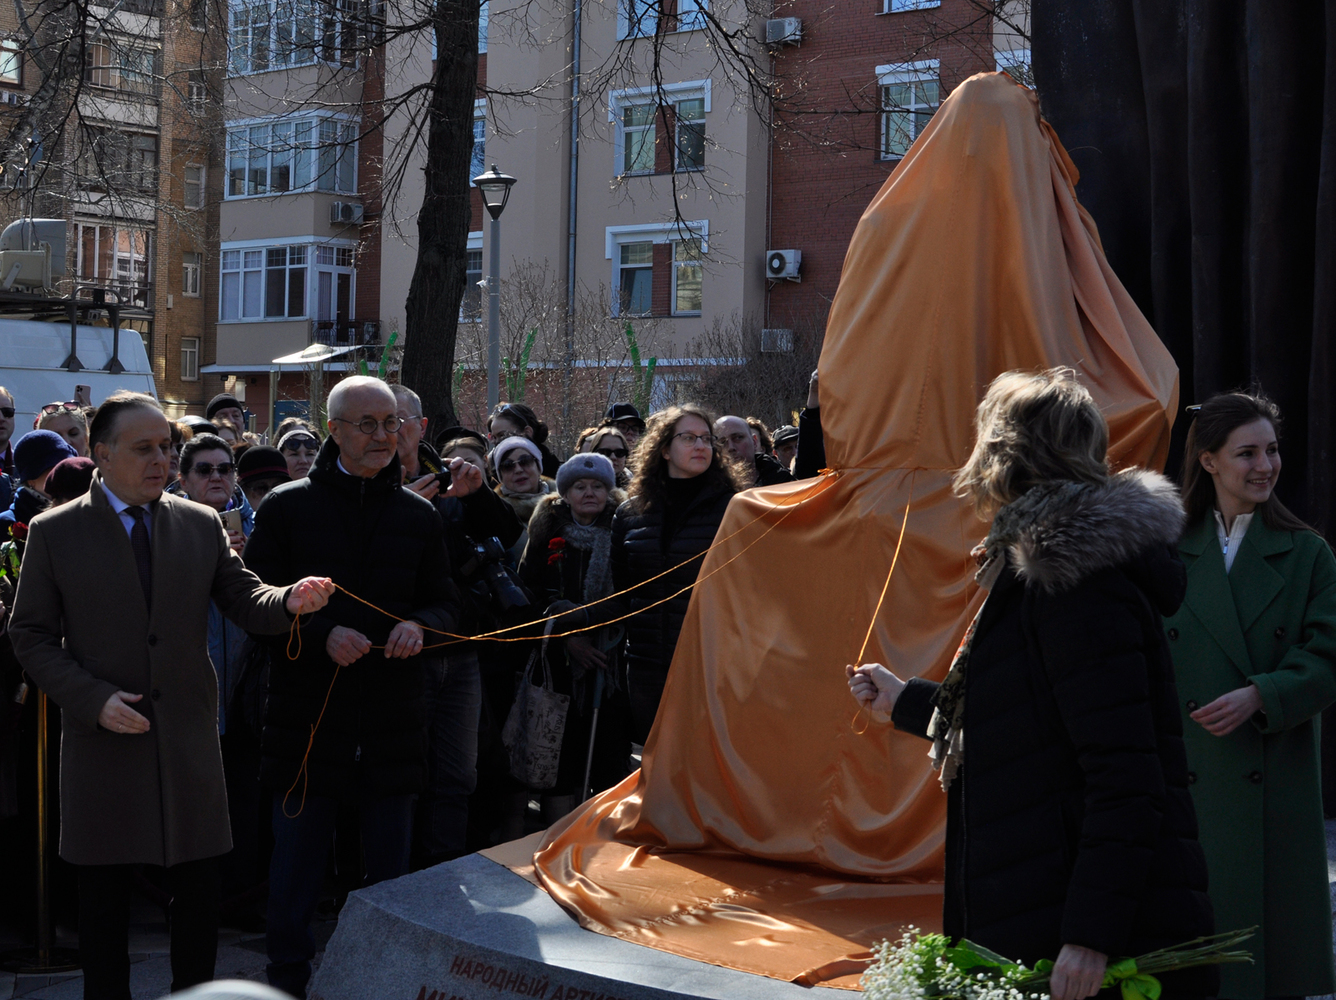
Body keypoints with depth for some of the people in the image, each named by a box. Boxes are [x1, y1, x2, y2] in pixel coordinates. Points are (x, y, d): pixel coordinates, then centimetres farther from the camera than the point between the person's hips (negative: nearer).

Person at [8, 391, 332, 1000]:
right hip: (103, 740, -2)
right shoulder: (54, 532, -1)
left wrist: (290, 601, -22)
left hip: (189, 738, 2)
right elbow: (30, 635, -1)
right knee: (104, 897, 8)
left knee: (199, 890, 8)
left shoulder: (202, 525, 5)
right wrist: (93, 698, -15)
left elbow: (246, 602, 2)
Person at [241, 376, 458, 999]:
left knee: (390, 867, 11)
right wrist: (322, 634, -19)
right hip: (308, 718, -2)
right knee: (296, 860, 6)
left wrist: (419, 625, -10)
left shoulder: (418, 515, 9)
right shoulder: (286, 508, 0)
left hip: (393, 721, 3)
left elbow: (445, 603, 13)